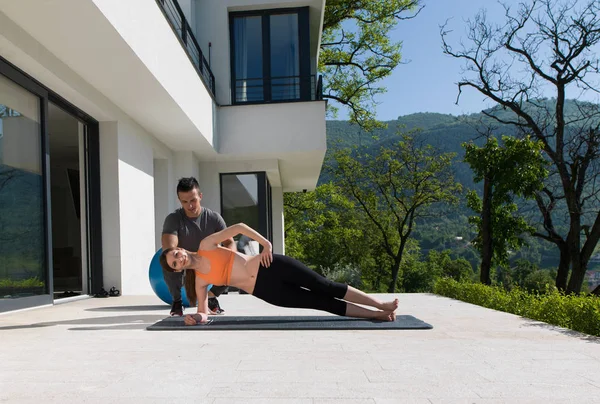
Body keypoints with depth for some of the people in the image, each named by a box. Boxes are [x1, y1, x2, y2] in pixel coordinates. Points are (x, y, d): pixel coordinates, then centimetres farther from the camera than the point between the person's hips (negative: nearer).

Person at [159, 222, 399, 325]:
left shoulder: (206, 245, 1)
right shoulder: (200, 280, 6)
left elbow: (238, 227, -3)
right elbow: (204, 312, 9)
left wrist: (265, 243, -12)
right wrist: (197, 317, -15)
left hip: (269, 267, -1)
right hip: (264, 291, 1)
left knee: (326, 287, -7)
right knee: (323, 303, -3)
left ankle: (382, 306, 5)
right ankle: (377, 315, 5)